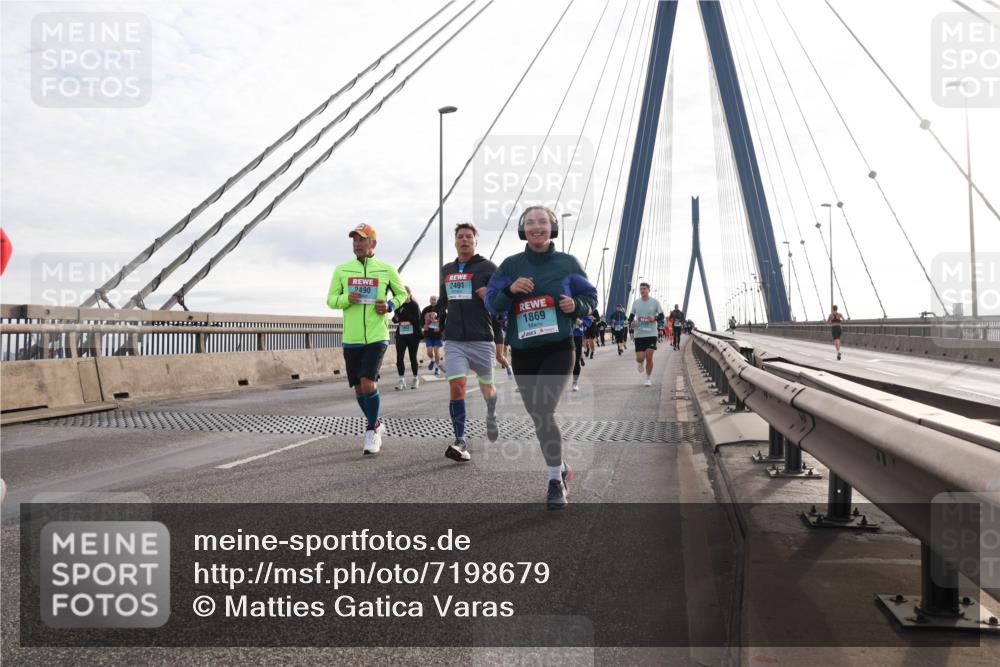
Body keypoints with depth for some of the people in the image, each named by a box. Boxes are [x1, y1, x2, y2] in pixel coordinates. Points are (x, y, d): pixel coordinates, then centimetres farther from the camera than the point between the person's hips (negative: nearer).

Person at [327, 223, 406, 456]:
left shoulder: (387, 270, 1)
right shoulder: (342, 270, 5)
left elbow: (402, 293, 14)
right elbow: (331, 299, 6)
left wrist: (390, 305, -7)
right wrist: (347, 298, -15)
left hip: (376, 338, -3)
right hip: (351, 340, 3)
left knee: (368, 384, -17)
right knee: (359, 388, 9)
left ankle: (372, 430, 3)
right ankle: (376, 424, 33)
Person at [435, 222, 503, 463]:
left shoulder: (487, 267, -1)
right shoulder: (447, 270, 14)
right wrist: (437, 313, 10)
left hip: (482, 339, -2)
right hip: (455, 341, 3)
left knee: (486, 387, 12)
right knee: (456, 387, -12)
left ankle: (491, 417, 45)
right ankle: (460, 441, -7)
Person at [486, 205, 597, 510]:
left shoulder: (567, 263, 3)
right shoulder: (511, 265, 5)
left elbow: (590, 298, 11)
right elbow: (491, 302, 4)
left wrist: (576, 305, -11)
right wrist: (510, 290, -15)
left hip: (558, 349, -3)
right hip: (522, 351, 3)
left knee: (543, 411, -18)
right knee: (537, 415, 11)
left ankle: (556, 481, -5)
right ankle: (562, 469, 33)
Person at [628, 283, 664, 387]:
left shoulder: (655, 302, 0)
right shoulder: (635, 302, 6)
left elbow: (661, 316, 4)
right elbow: (631, 316, 14)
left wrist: (655, 318, -18)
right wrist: (630, 324, -7)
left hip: (651, 334, -1)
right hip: (638, 334, 2)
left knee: (649, 357, -6)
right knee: (640, 358, -4)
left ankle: (648, 378, 12)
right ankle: (640, 363, 35)